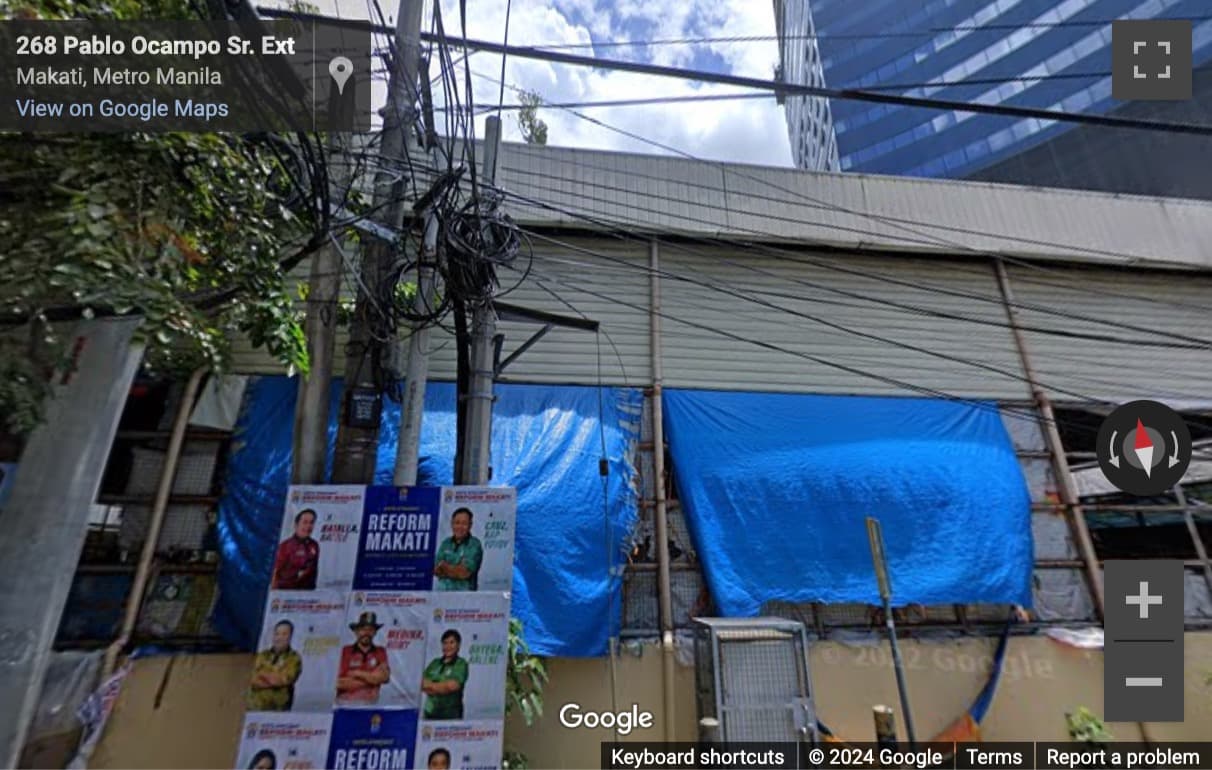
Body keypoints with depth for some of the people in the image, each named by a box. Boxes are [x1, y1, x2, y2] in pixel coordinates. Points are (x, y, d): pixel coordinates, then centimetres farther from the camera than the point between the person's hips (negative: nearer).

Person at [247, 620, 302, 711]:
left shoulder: (294, 658, 1)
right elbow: (255, 680, 1)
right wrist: (277, 680, -11)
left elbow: (284, 680, -9)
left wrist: (264, 675, 2)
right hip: (257, 706, 3)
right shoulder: (263, 655, 10)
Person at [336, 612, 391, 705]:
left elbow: (384, 677, -6)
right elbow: (340, 683, -8)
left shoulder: (380, 652, 5)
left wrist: (357, 673, -10)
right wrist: (372, 677, -8)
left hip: (371, 704, 2)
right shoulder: (345, 651, -2)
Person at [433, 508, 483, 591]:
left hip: (465, 593, -4)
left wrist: (445, 566, -3)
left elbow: (464, 572, -13)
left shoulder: (474, 544, -7)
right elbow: (437, 571, 2)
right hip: (442, 592, 4)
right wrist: (456, 570, -12)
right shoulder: (446, 543, 8)